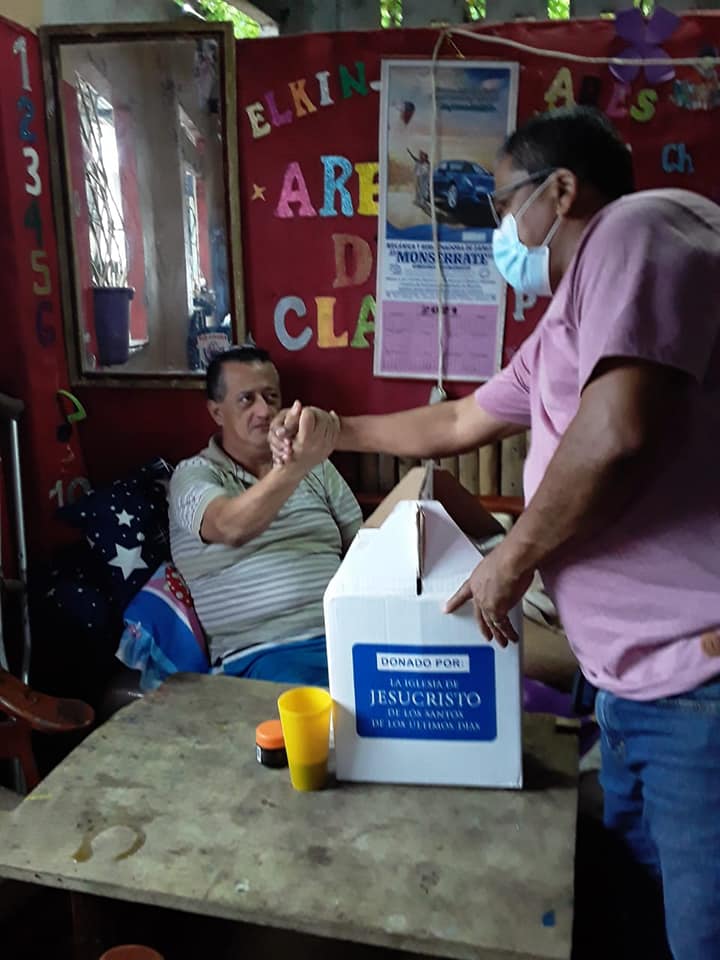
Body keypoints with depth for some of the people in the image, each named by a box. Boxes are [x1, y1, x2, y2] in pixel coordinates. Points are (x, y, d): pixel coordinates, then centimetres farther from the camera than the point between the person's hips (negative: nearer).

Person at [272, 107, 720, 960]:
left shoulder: (638, 225, -10)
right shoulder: (564, 325, 21)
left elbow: (620, 429, -26)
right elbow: (461, 424, 33)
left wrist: (513, 558, -10)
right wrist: (335, 432, 40)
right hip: (639, 681, 10)